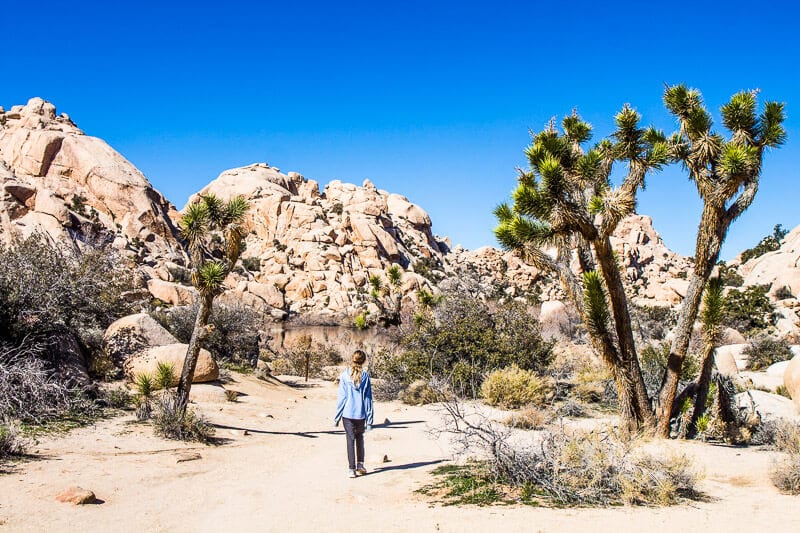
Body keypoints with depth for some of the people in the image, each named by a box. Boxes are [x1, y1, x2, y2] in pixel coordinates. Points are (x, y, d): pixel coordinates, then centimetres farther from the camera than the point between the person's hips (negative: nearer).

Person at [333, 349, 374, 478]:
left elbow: (341, 397, -5)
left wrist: (336, 417, 3)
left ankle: (352, 469, 5)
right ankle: (360, 464, 18)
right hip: (361, 414, 1)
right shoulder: (365, 375, -5)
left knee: (350, 440, 5)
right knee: (360, 438, 20)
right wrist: (369, 419, 4)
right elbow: (368, 398, -2)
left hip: (347, 413, -1)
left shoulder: (344, 376, -7)